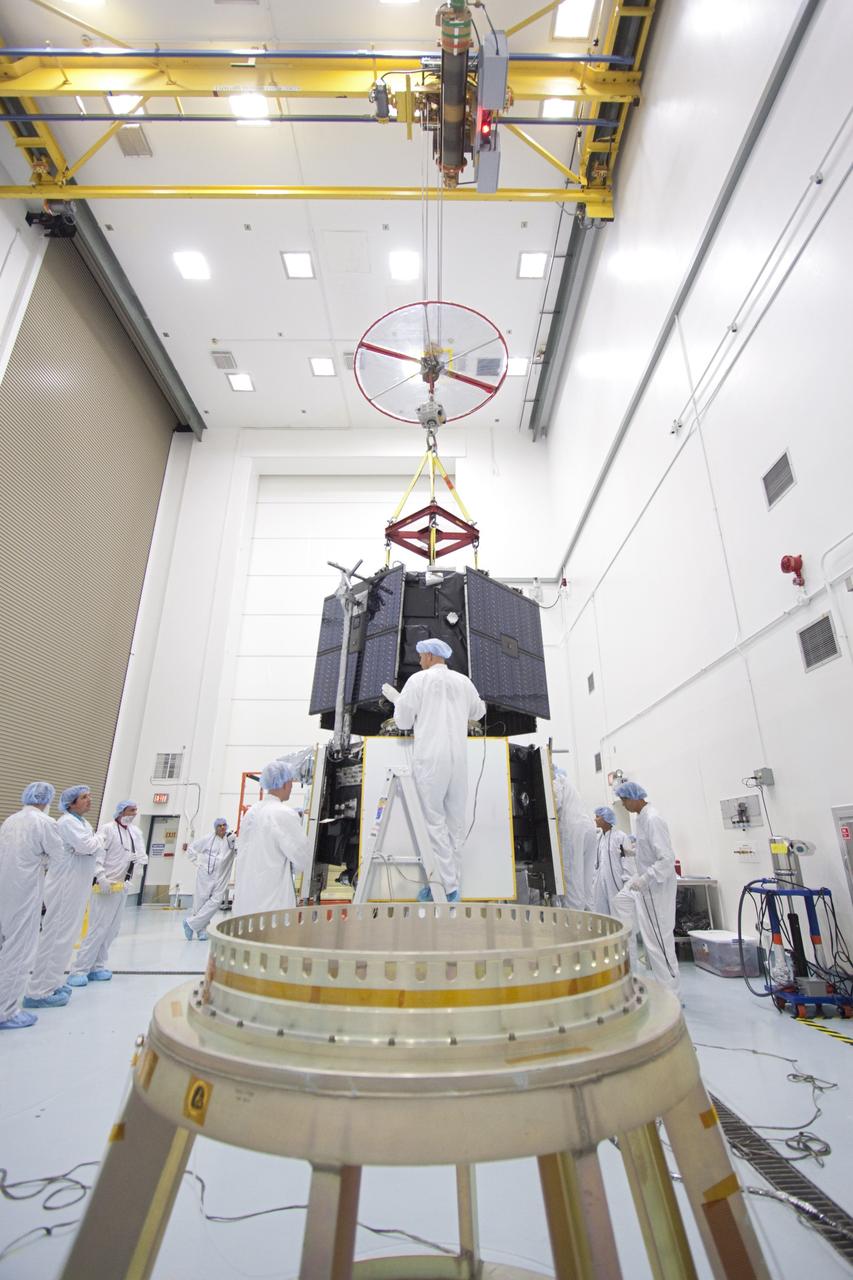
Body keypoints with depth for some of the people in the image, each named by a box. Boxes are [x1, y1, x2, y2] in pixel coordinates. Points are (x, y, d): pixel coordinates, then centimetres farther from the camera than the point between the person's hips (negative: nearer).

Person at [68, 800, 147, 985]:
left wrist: (139, 858, -13)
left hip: (122, 886, 7)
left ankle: (96, 967, 20)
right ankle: (79, 970, 2)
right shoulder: (107, 829, -10)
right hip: (104, 885, -7)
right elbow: (97, 854, -18)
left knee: (112, 928, 10)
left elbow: (143, 855, 8)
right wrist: (101, 877, -25)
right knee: (98, 928, -8)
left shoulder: (136, 832, 10)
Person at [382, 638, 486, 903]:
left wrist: (397, 700, 19)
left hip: (430, 759, -4)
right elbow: (477, 713, 27)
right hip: (458, 759, 5)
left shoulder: (418, 680, -2)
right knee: (456, 821, 11)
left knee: (435, 822, 1)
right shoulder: (464, 681, 11)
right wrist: (480, 705, 49)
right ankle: (451, 883, 18)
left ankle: (448, 886, 0)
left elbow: (403, 722, 1)